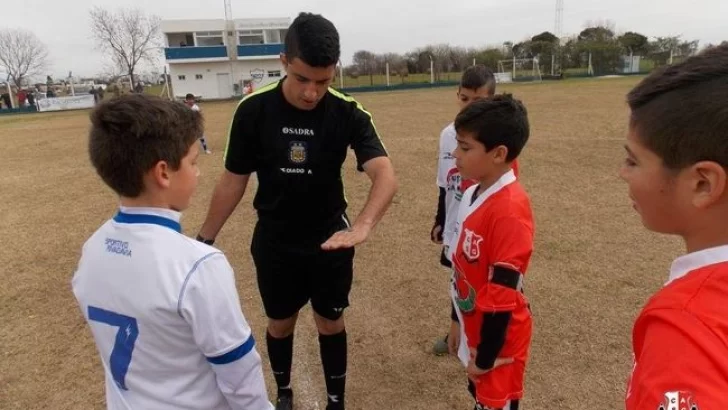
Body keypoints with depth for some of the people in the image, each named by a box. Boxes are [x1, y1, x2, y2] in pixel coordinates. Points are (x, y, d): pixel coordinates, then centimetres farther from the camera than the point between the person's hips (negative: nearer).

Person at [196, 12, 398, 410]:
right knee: (280, 324, 18)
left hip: (329, 241, 0)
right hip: (274, 243, 1)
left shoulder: (348, 113, -16)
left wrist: (361, 226, -47)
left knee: (331, 323, 16)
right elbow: (233, 180, -5)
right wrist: (205, 239, 0)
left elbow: (385, 174, -28)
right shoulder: (253, 110, -15)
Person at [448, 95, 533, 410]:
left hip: (498, 338, -8)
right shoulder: (473, 193, -1)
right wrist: (458, 323, 15)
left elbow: (503, 293, -24)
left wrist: (486, 357, -15)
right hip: (475, 328, 8)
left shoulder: (510, 209, -28)